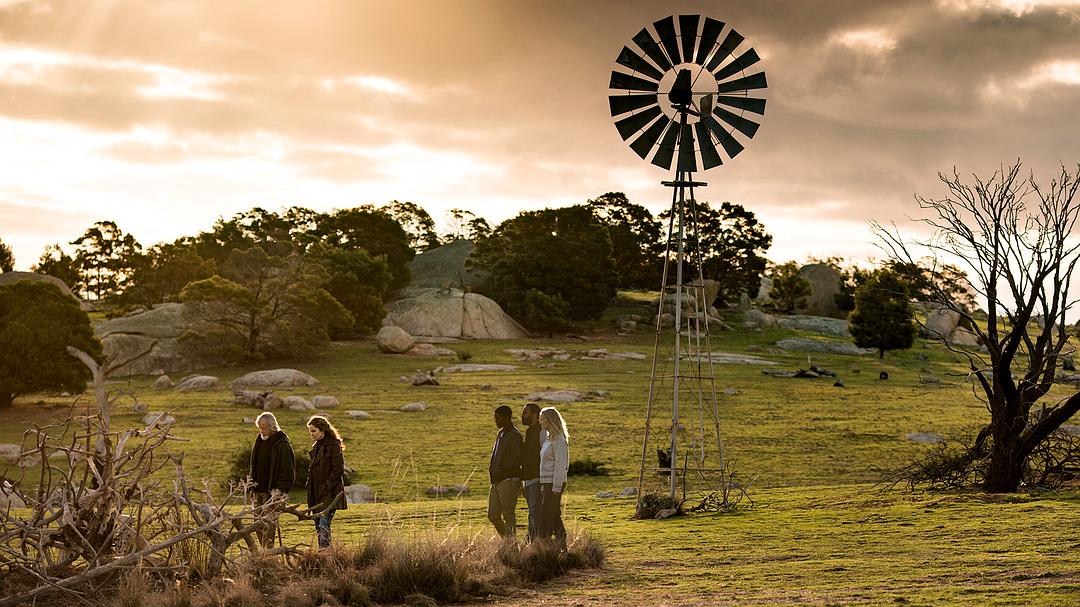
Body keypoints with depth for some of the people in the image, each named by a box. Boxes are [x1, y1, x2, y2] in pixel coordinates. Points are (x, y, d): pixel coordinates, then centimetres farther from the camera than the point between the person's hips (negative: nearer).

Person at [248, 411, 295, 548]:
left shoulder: (283, 444, -11)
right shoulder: (259, 441, 12)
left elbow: (288, 470, -12)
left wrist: (279, 490, -17)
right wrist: (251, 478, 12)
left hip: (274, 491, -7)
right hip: (258, 490, 7)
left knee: (268, 522, -13)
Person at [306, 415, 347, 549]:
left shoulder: (334, 446, -11)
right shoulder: (316, 446, 16)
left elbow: (338, 470, -14)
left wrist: (326, 487, -16)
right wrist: (310, 488, 13)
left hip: (329, 493, -9)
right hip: (317, 493, 9)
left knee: (324, 524, -16)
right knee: (318, 525, 9)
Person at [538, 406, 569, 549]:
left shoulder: (559, 440, -13)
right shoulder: (549, 439, 16)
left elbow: (560, 466, -18)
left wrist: (556, 488, -20)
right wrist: (543, 486, 18)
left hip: (555, 484, -9)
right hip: (548, 484, 9)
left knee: (546, 516, -9)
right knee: (555, 516, 10)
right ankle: (562, 547, 13)